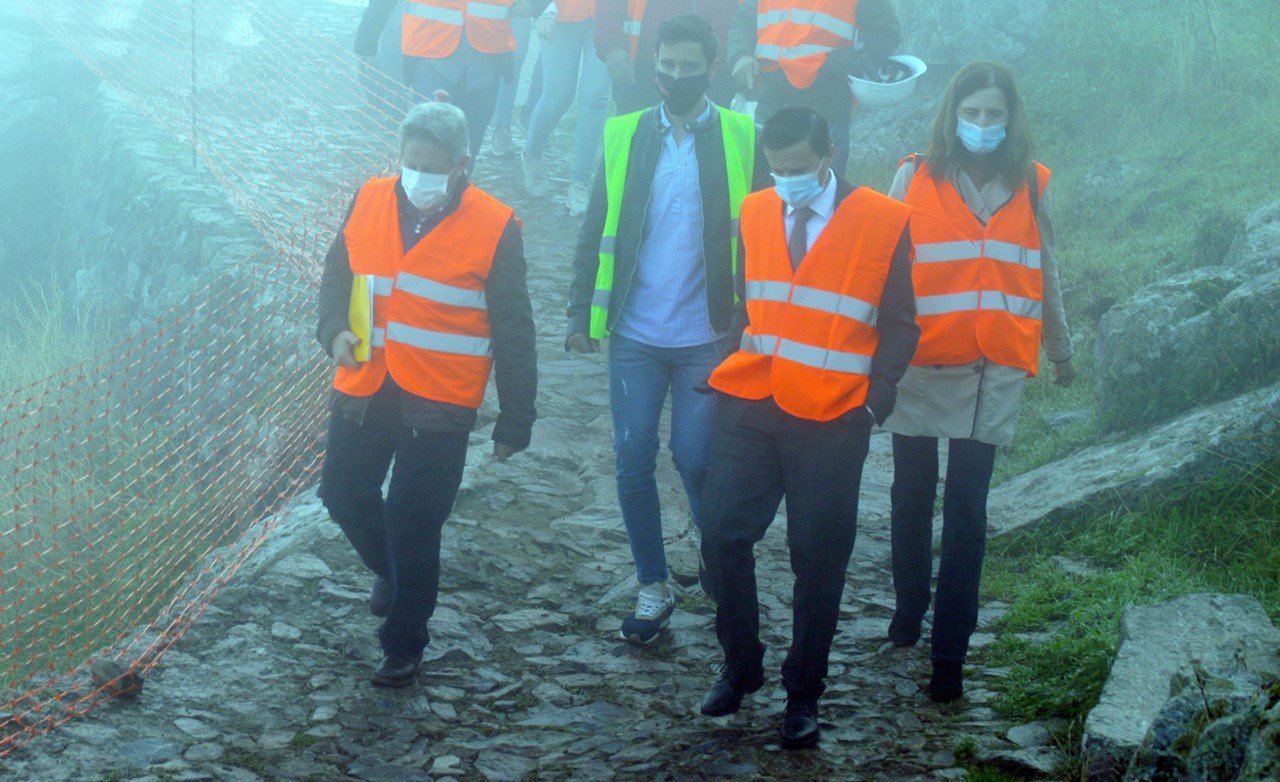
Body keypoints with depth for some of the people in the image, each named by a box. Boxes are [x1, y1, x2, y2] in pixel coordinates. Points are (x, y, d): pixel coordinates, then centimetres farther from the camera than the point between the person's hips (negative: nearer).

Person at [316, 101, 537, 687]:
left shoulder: (494, 226, -9)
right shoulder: (369, 201, 1)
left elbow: (513, 332, -3)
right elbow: (337, 276, 15)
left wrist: (515, 420, -1)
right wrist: (334, 329, -6)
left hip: (439, 407, -4)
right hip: (363, 391, 4)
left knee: (413, 523, -1)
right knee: (344, 494, 12)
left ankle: (404, 644, 17)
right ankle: (390, 568, 44)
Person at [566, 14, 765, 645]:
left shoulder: (742, 140, -3)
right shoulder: (624, 137, 4)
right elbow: (596, 231, 6)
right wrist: (582, 314, 1)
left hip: (707, 337, -2)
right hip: (634, 334, 2)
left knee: (694, 458, -2)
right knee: (633, 460, 3)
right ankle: (653, 587, 18)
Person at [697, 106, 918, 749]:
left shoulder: (883, 222, -3)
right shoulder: (755, 213, 9)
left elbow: (899, 325, 0)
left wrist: (875, 400, -8)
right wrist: (738, 362, 4)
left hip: (831, 421, -3)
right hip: (749, 408, 3)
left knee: (818, 561, 4)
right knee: (722, 535, -1)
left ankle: (803, 694, 19)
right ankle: (740, 667, 20)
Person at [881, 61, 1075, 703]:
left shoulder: (1029, 185, 6)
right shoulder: (915, 178, 0)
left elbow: (1045, 272, 15)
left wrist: (1059, 348, 24)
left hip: (994, 372, 0)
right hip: (920, 363, 0)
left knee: (966, 512, -4)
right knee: (912, 498, 12)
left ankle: (950, 656, -2)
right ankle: (910, 607, 33)